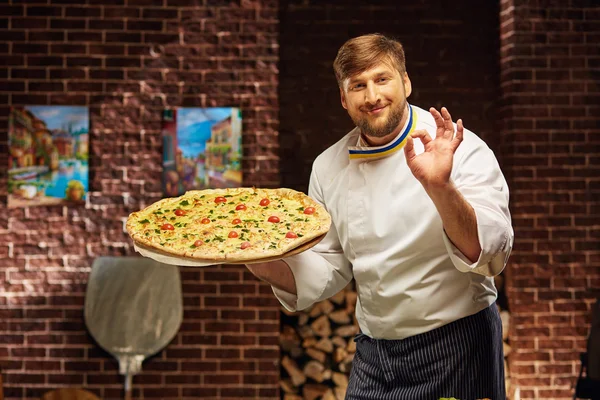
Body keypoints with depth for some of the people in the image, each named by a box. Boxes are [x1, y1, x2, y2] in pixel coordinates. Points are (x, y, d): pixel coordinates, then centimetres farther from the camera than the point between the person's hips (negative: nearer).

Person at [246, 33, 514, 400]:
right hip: (374, 353, 4)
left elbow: (490, 256, -23)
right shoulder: (329, 167, 1)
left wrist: (440, 188, -37)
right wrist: (266, 265, -11)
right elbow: (327, 271, 7)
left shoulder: (463, 151, -13)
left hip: (457, 346, -4)